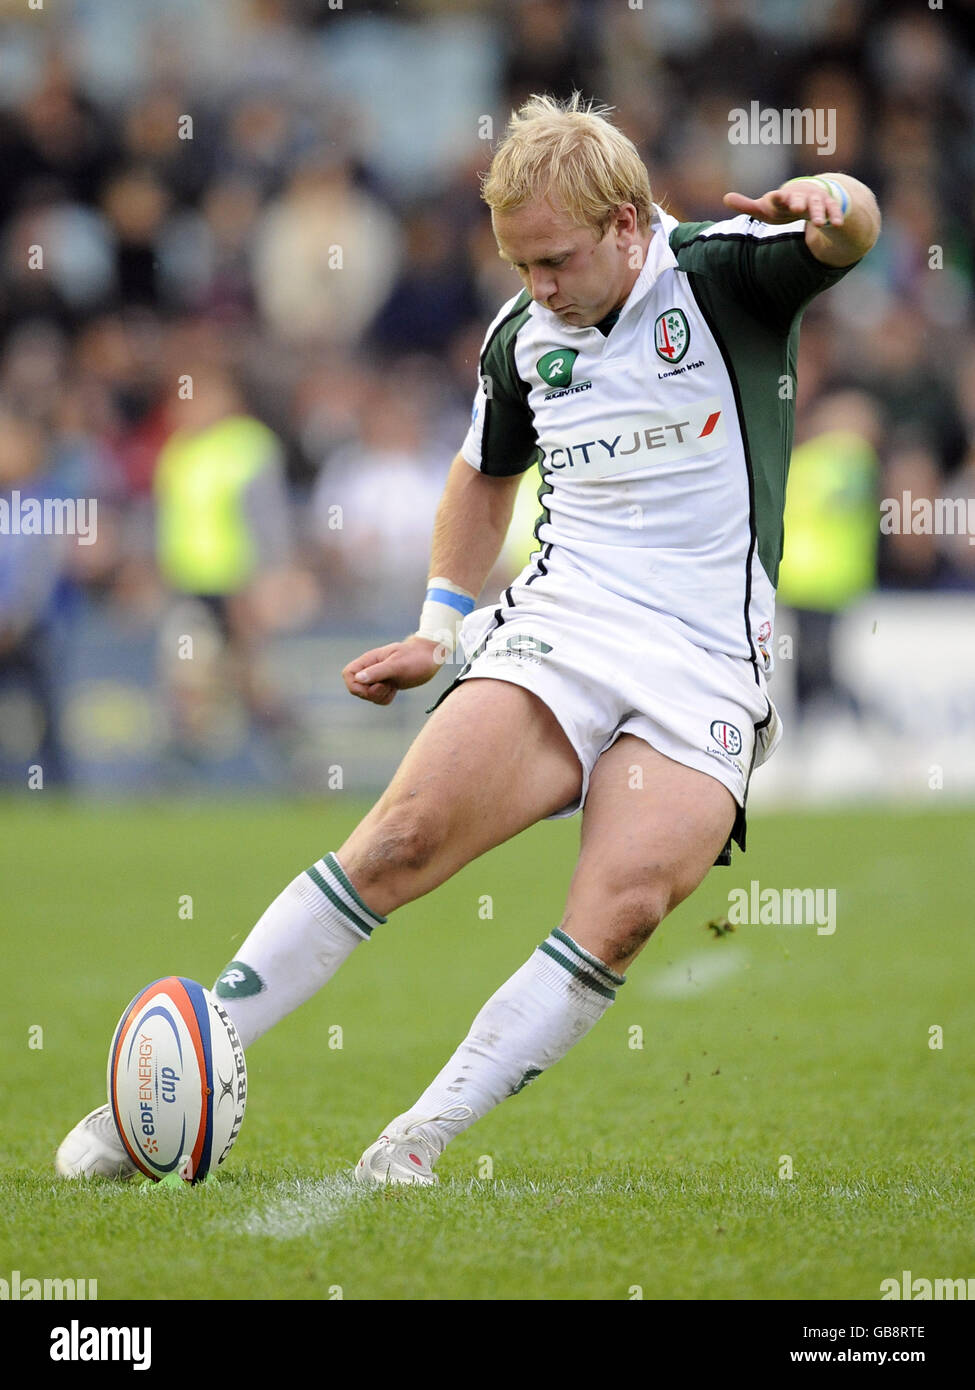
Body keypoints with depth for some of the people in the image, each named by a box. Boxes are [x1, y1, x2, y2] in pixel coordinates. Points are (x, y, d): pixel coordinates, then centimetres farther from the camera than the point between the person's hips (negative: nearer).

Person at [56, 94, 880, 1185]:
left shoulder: (720, 269, -4)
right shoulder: (522, 337, 9)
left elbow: (852, 230, -22)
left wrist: (823, 201, -46)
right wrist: (439, 630, 20)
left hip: (706, 673, -2)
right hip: (556, 628, 3)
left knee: (621, 912, -24)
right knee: (405, 834, -19)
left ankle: (418, 1139, -17)